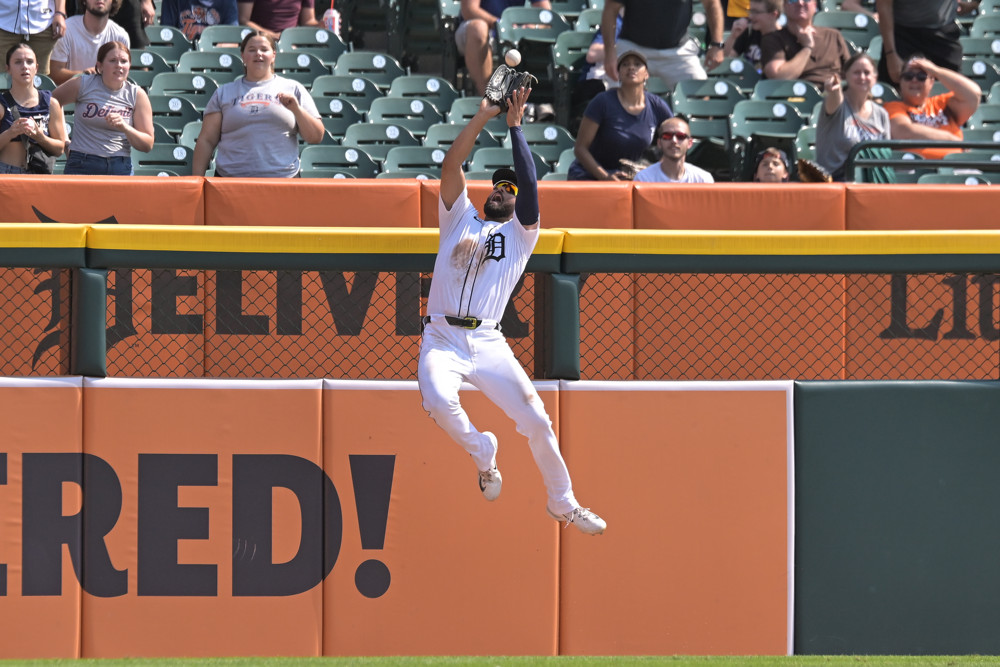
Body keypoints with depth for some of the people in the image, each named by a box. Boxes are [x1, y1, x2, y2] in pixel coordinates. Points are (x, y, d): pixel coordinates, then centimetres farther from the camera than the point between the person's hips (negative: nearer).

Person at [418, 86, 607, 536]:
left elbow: (530, 184, -1)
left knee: (536, 421, -8)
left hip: (488, 343, 0)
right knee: (438, 402, -32)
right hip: (442, 338, 0)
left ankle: (562, 503, 13)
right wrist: (482, 118, -1)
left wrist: (515, 127, -3)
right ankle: (484, 455, -3)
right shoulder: (460, 217, 18)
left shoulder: (521, 234, 13)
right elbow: (451, 166, 6)